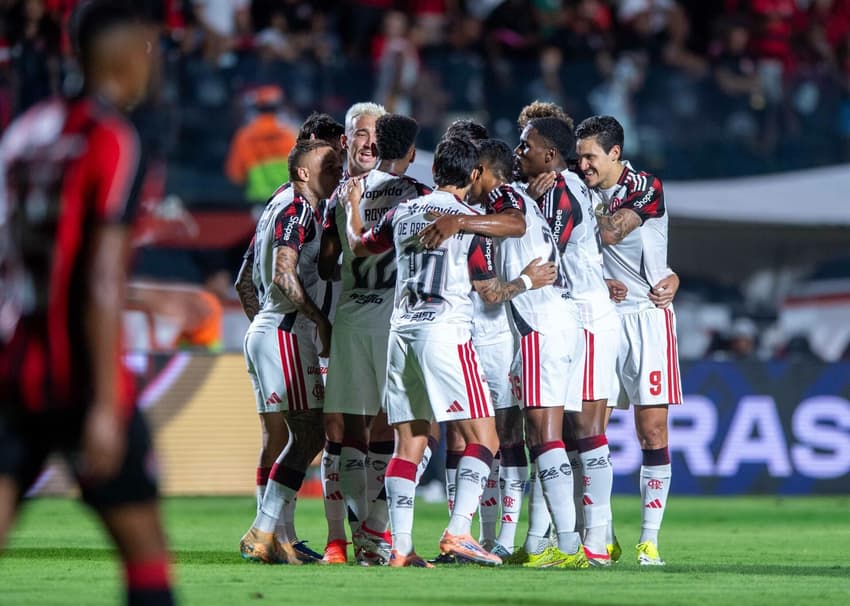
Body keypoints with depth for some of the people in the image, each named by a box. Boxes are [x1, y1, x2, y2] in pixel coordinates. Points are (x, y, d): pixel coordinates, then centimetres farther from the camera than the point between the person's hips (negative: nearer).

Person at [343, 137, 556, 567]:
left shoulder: (403, 213, 12)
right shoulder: (470, 221, -2)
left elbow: (358, 245, 30)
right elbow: (490, 293, 1)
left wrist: (353, 205, 47)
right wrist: (527, 280, 18)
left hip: (402, 332, 6)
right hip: (445, 333, -6)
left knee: (409, 444, 7)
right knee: (483, 437, -3)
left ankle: (400, 547, 0)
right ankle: (457, 533, -17)